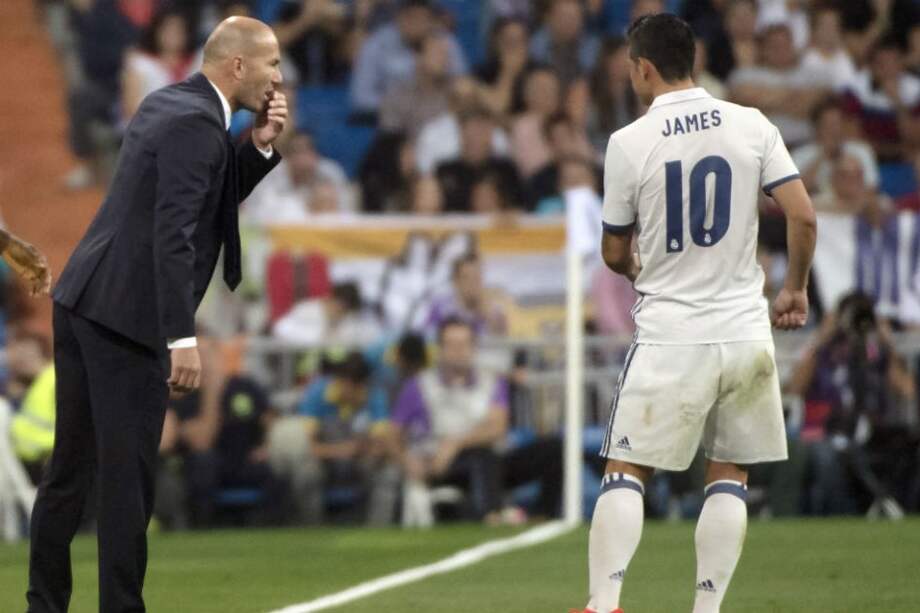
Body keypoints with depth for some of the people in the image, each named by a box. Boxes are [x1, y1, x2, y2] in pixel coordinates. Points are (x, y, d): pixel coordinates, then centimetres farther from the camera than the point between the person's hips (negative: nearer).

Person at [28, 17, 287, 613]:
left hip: (83, 300, 10)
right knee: (128, 474, -4)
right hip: (126, 316, -10)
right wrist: (183, 339, -25)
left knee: (71, 467, 15)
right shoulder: (197, 122, -14)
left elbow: (219, 196, 24)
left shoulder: (167, 103, 15)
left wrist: (261, 146, 7)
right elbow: (173, 232, -22)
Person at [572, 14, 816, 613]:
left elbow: (615, 254, 4)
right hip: (746, 331, 2)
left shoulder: (629, 142, -6)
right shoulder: (752, 126, 0)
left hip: (670, 338, -2)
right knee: (730, 475, 12)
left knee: (625, 472, 5)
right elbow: (804, 216, -3)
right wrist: (796, 289, 13)